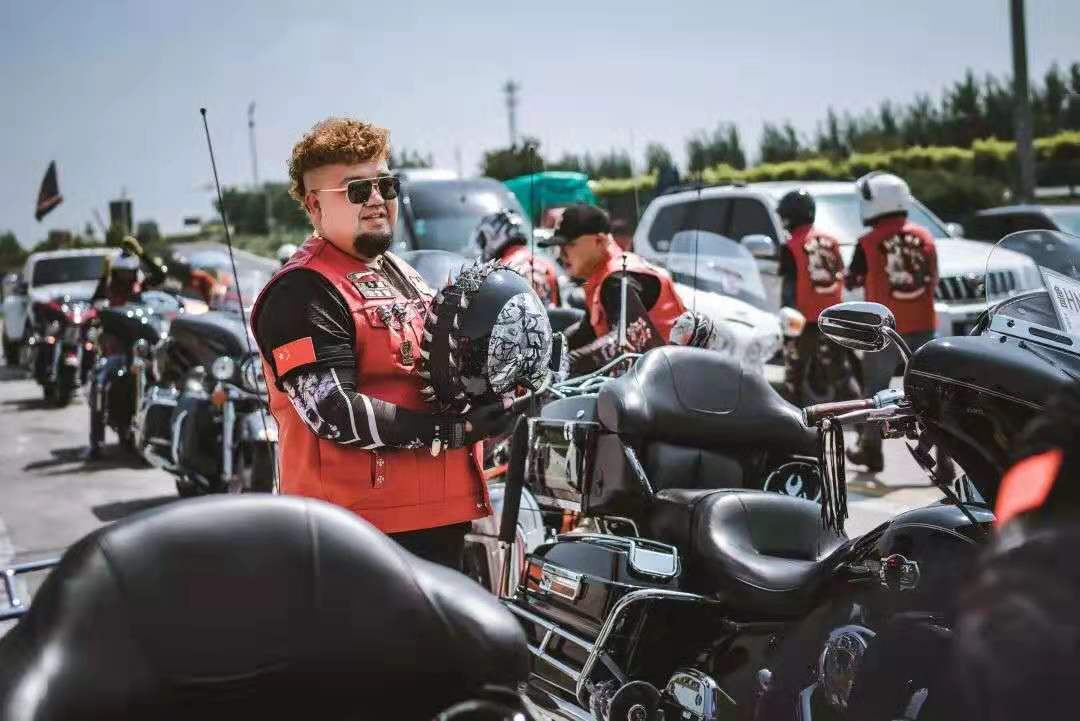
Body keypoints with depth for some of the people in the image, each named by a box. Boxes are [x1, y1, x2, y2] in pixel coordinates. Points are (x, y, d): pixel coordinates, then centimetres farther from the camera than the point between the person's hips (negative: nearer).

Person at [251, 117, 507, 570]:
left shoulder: (405, 276, 19)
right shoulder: (303, 294, -11)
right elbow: (334, 413, -20)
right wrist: (454, 431, -21)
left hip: (438, 512, 9)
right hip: (361, 528, -9)